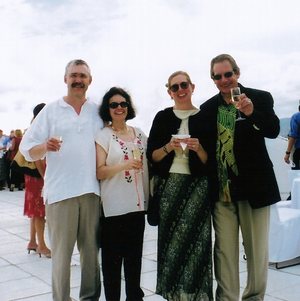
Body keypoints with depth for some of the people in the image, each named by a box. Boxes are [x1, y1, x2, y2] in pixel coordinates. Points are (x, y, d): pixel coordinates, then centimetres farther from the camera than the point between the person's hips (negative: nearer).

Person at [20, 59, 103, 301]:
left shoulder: (98, 112, 11)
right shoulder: (51, 110, 4)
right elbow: (27, 149, -1)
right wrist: (44, 147, -22)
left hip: (92, 190, 3)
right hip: (61, 191, -2)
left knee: (91, 250, 10)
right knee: (61, 253, 1)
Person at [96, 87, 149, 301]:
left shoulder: (139, 133, 10)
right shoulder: (103, 135, -5)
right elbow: (99, 172, -12)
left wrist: (148, 198, 14)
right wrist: (123, 165, -25)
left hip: (137, 204, 5)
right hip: (113, 206, -5)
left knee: (135, 255, 14)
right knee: (112, 257, 2)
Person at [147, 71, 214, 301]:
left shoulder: (205, 118, 4)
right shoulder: (162, 117, 7)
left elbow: (209, 161, 5)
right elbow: (151, 156, 5)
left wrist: (198, 149, -13)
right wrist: (168, 147, -12)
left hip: (197, 186, -1)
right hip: (169, 185, 1)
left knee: (194, 239, -6)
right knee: (170, 238, 1)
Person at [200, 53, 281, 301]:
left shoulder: (260, 98, -2)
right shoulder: (208, 108, 6)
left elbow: (273, 131, -17)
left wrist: (252, 112, -34)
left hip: (253, 186, -2)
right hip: (221, 189, 2)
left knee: (257, 250, 8)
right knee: (224, 250, 10)